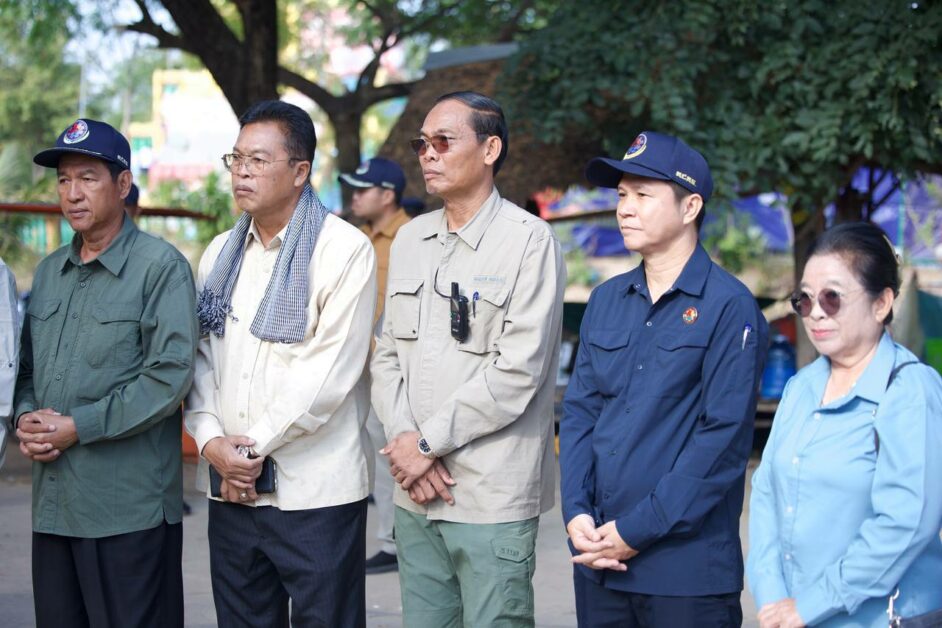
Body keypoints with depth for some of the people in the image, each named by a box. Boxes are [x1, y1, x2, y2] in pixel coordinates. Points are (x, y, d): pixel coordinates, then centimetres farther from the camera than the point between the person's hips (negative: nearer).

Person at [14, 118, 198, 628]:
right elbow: (26, 365, 20)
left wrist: (79, 427, -15)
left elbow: (170, 373, -15)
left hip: (130, 508, -6)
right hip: (52, 506, 7)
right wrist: (25, 418, -2)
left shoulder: (160, 266, -6)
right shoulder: (48, 272, 16)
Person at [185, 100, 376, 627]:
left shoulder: (345, 250, -7)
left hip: (316, 493, -6)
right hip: (231, 489, 6)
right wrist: (212, 441, -6)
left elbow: (329, 371, -14)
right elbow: (200, 357, 10)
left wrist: (255, 448, -12)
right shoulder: (220, 254, 13)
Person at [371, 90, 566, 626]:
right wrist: (403, 437, -5)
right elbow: (387, 354, 12)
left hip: (492, 498, -6)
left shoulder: (529, 241, -8)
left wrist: (429, 443, -12)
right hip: (414, 491, 6)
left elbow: (517, 372, -15)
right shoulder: (410, 240, 13)